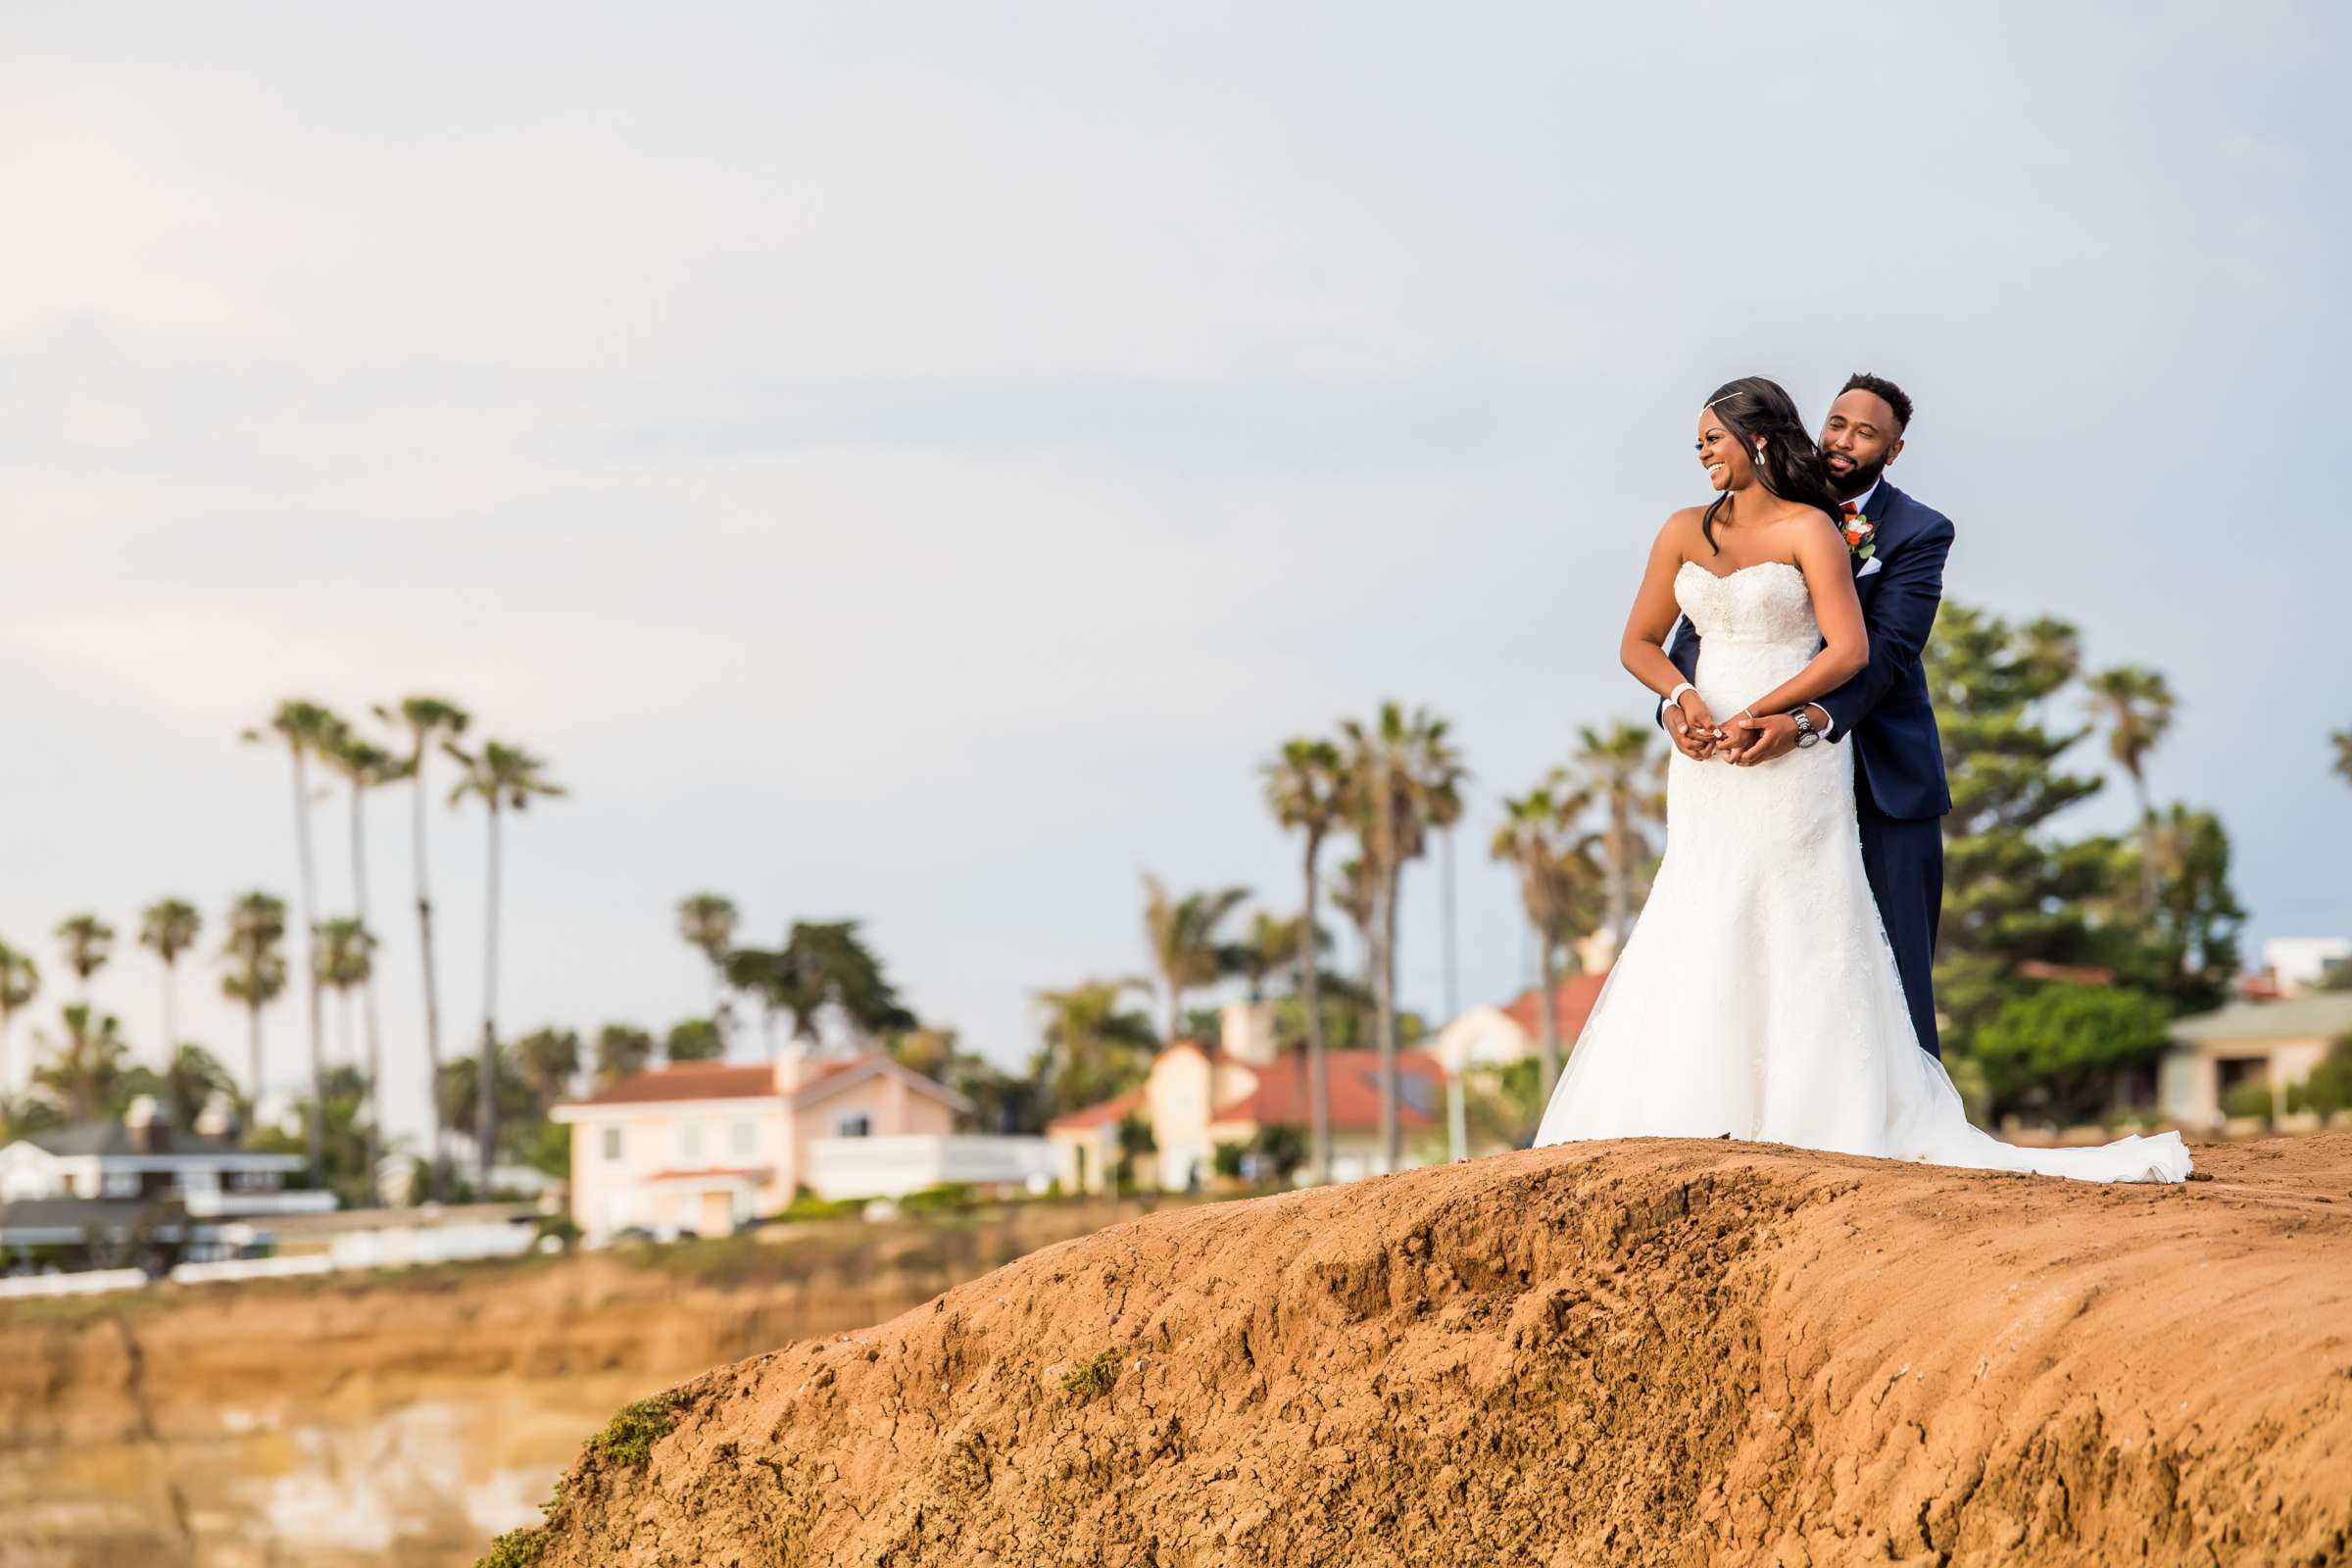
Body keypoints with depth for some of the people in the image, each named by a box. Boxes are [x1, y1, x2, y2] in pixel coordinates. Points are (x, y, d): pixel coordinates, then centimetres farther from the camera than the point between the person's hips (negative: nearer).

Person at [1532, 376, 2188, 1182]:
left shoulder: (1811, 530, -4)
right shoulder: (1684, 533, 11)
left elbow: (1851, 651, -11)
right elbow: (1640, 642, 14)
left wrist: (1756, 716, -16)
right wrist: (1684, 698, -6)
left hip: (1794, 767, -5)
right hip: (1708, 770, 5)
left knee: (1804, 938, -5)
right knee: (1699, 939, 0)